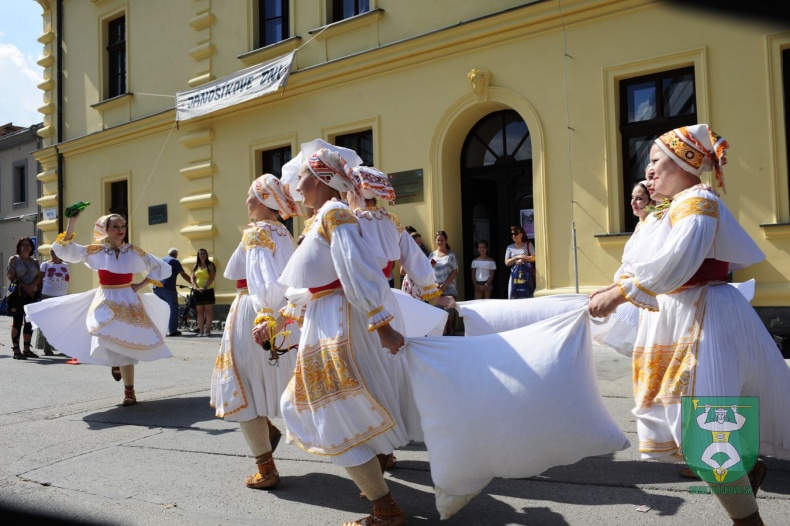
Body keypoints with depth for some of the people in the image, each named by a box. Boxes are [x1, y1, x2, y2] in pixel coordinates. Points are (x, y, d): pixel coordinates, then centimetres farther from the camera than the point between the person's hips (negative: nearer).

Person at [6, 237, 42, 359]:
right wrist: (24, 286, -15)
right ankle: (16, 350, -7)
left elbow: (39, 277, 6)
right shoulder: (14, 259, 4)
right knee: (17, 321, -7)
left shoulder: (34, 261, 16)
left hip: (32, 294, 5)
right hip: (18, 293, -5)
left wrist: (31, 286, -12)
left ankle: (27, 349, 10)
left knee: (29, 322, 5)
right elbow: (11, 277, -6)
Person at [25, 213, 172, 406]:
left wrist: (141, 285, 0)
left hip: (128, 301, 0)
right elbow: (65, 249, -8)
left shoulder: (135, 252, 2)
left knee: (126, 343, -5)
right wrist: (72, 221, -15)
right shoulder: (95, 251, 2)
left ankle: (129, 391, 8)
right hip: (105, 301, 0)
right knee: (116, 342, -15)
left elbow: (162, 267, 8)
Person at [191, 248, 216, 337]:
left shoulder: (210, 265, 1)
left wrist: (204, 287, -18)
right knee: (200, 311, 4)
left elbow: (212, 278, -8)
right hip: (198, 291, 4)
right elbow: (192, 278, 7)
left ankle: (207, 330, -3)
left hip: (208, 290, -4)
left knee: (208, 310, -3)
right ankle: (201, 330, 5)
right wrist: (196, 287, -9)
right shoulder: (196, 266, 13)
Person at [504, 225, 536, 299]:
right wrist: (516, 258, -7)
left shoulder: (528, 245, 8)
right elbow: (507, 263, 6)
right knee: (513, 296, -7)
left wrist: (523, 258, -10)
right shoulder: (510, 248, 13)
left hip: (526, 273, -1)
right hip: (515, 273, 2)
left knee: (527, 295, -5)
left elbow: (534, 258, 0)